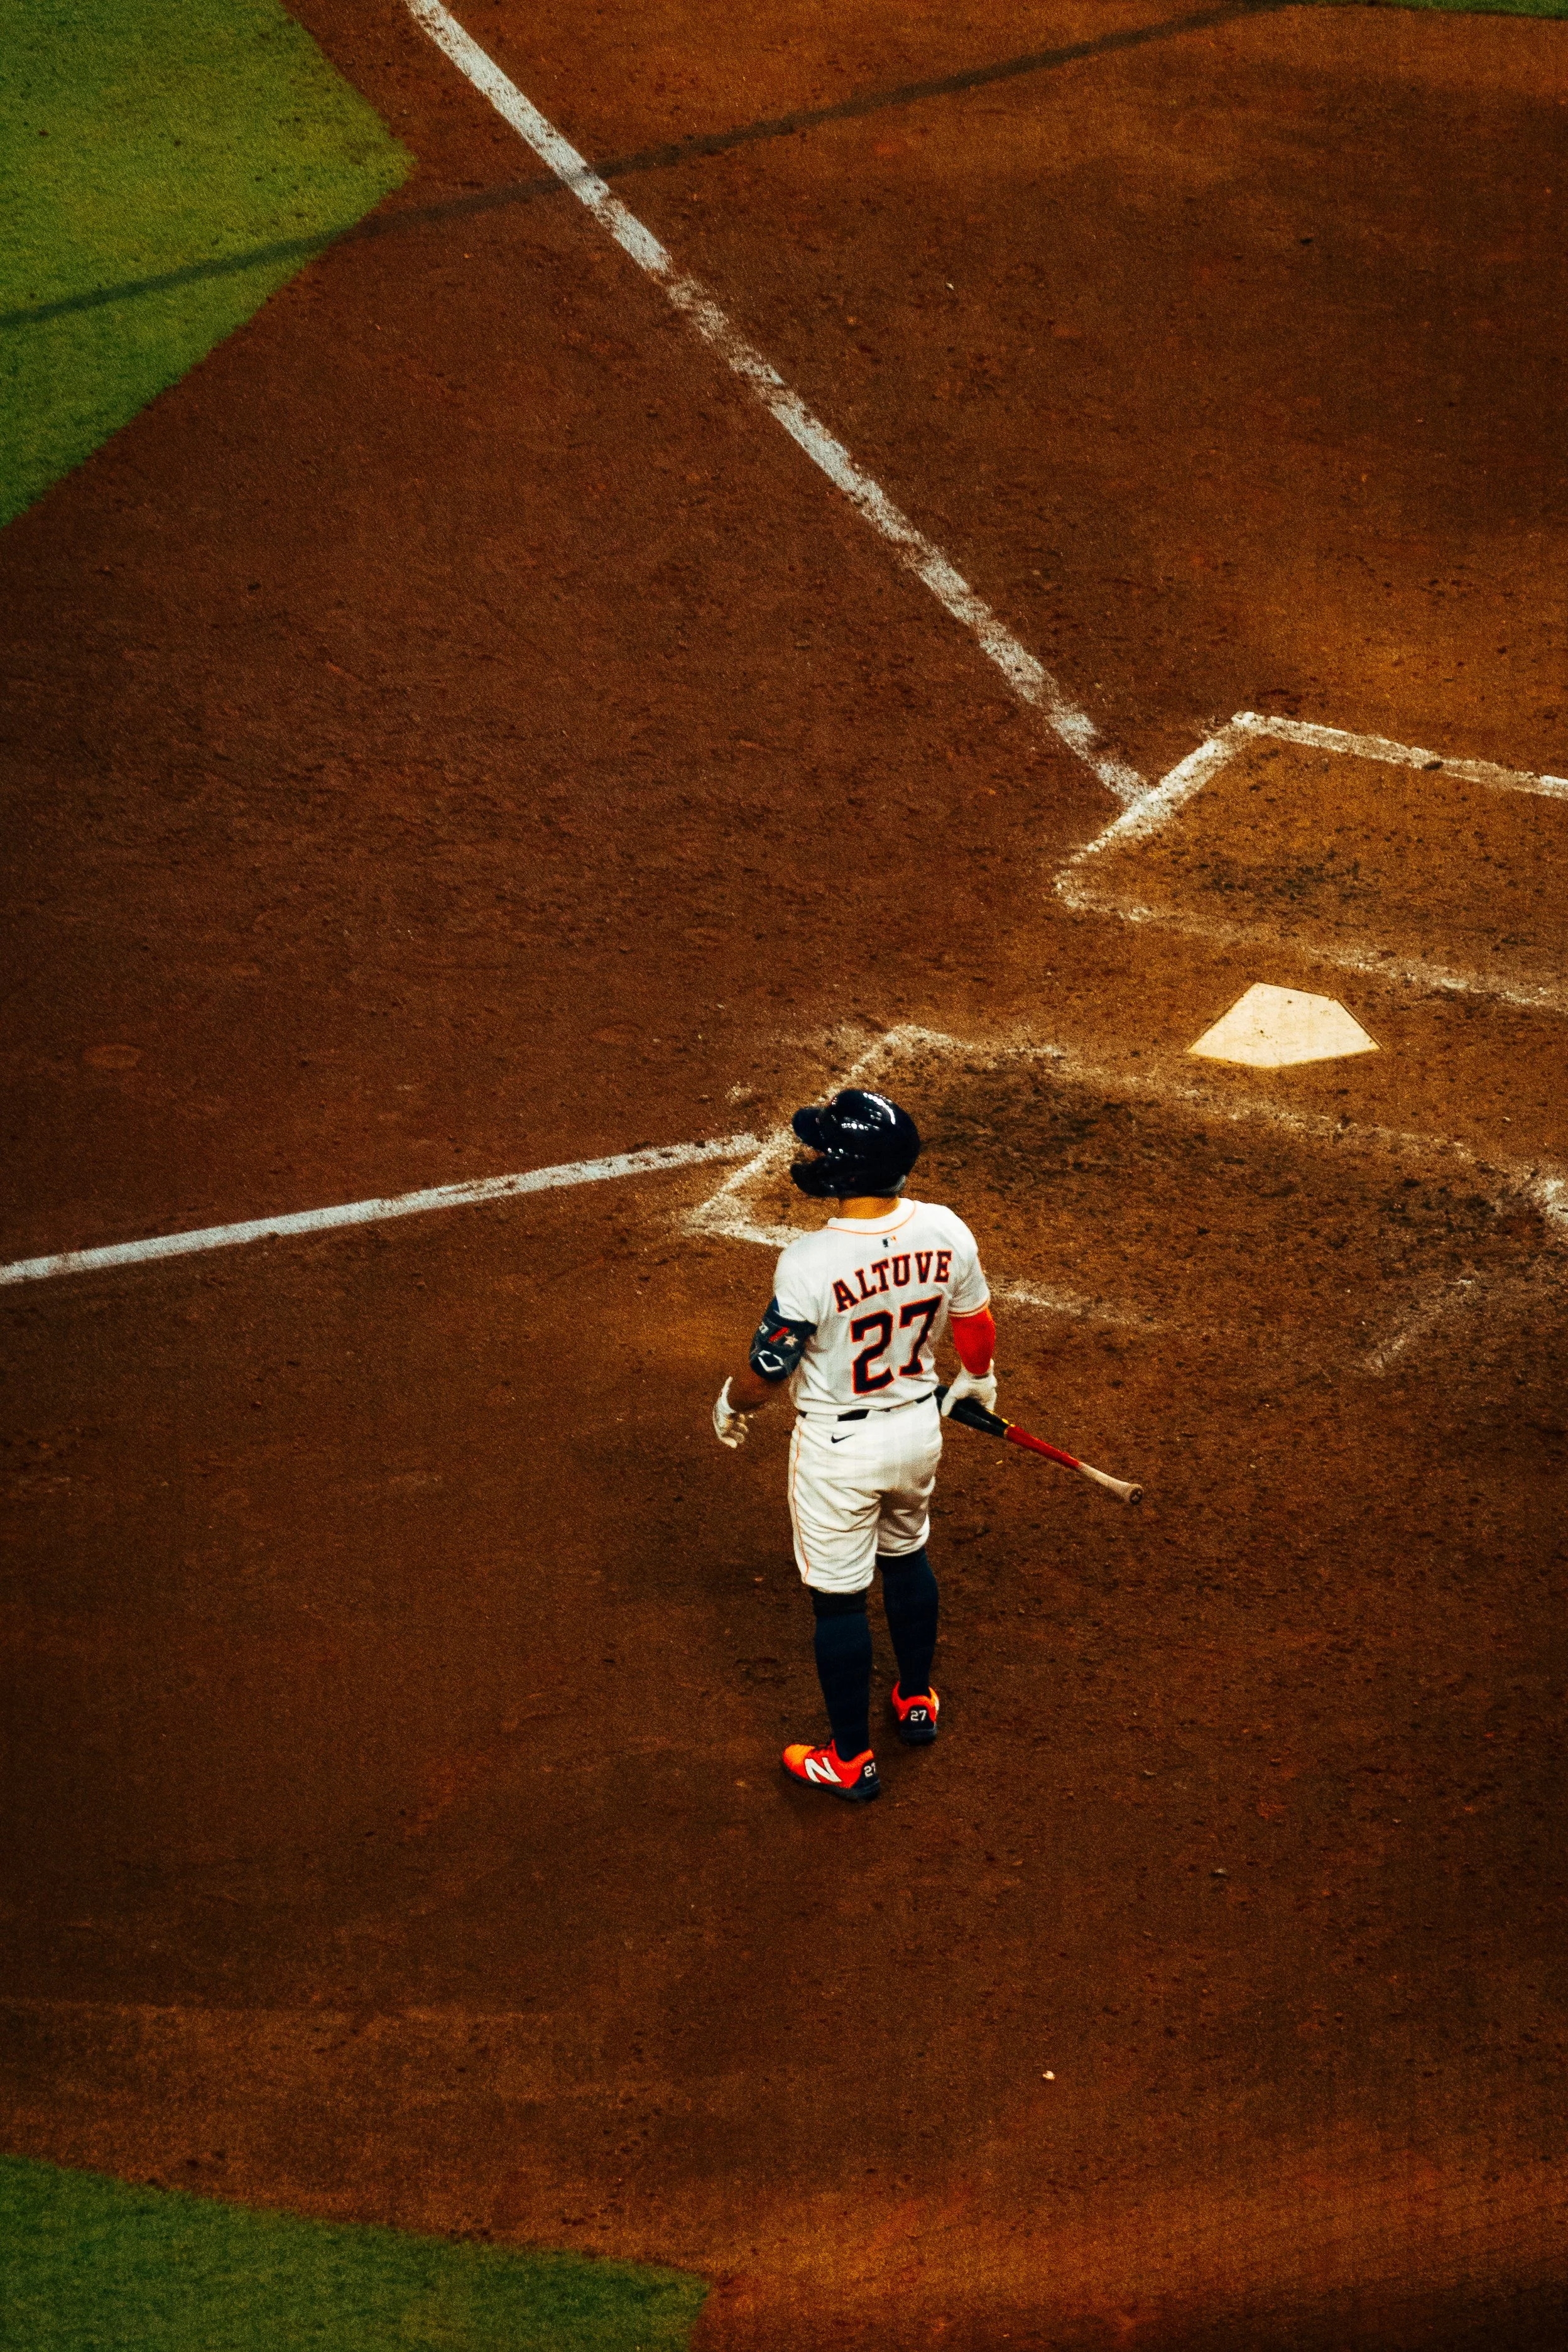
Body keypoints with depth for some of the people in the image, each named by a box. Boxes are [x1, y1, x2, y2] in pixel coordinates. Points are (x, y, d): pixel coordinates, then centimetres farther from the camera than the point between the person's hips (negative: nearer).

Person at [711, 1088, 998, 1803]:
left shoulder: (810, 1262, -31)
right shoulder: (946, 1233, -16)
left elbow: (769, 1370, -19)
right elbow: (974, 1323, 3)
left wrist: (730, 1405, 4)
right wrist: (979, 1378, 25)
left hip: (838, 1448, -5)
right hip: (919, 1427, 5)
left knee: (839, 1598, 12)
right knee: (906, 1557, 30)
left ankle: (851, 1761, 25)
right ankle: (916, 1702, 49)